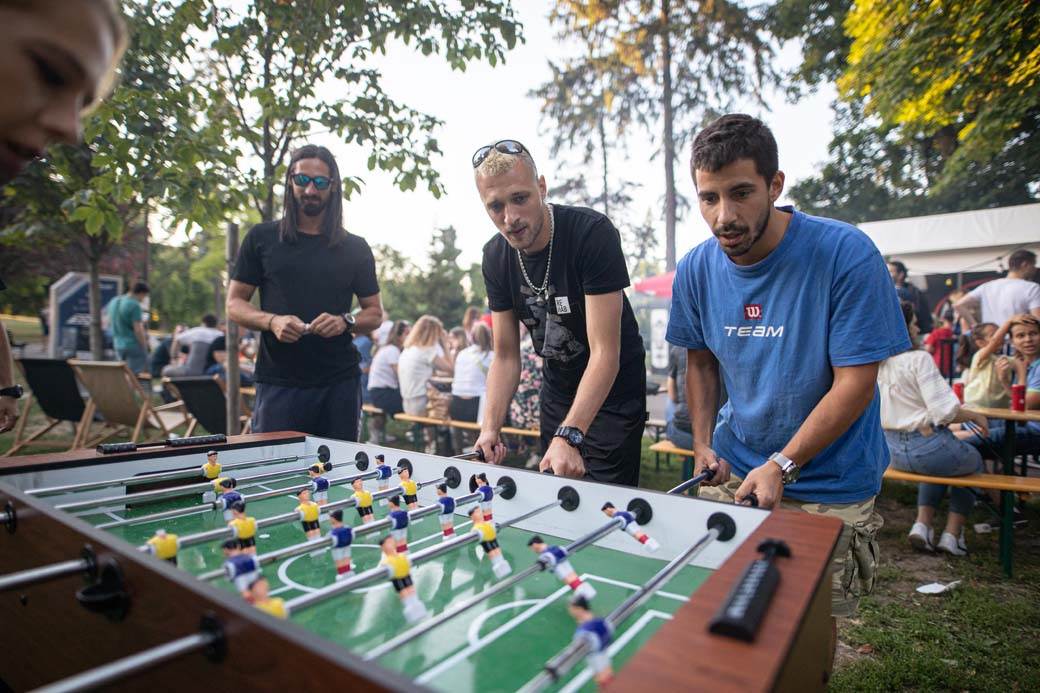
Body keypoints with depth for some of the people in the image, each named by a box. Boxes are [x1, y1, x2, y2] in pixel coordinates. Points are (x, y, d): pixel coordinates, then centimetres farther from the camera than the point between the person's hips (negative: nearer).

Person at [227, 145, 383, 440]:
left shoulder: (355, 248, 9)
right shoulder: (261, 238, 7)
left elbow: (374, 312, 11)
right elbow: (234, 305, 7)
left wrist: (345, 321, -11)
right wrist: (272, 321, -13)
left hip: (340, 383, 1)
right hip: (278, 382, 0)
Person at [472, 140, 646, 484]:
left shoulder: (593, 233, -26)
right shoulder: (495, 257, -7)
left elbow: (605, 353, -30)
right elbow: (506, 356, -3)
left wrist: (569, 435, -38)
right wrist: (490, 427, -15)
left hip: (613, 393, -5)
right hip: (556, 388, 5)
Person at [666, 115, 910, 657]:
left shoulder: (846, 255, -19)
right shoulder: (696, 270, -6)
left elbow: (855, 382, -18)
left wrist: (782, 465, -22)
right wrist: (703, 444, -2)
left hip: (829, 488, -3)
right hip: (731, 472, 4)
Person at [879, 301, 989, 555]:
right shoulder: (919, 359, -18)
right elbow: (943, 411, -20)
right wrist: (975, 416, -2)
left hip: (893, 449, 6)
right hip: (925, 447, -6)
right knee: (974, 461, 28)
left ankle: (922, 525, 24)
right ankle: (952, 534, 26)